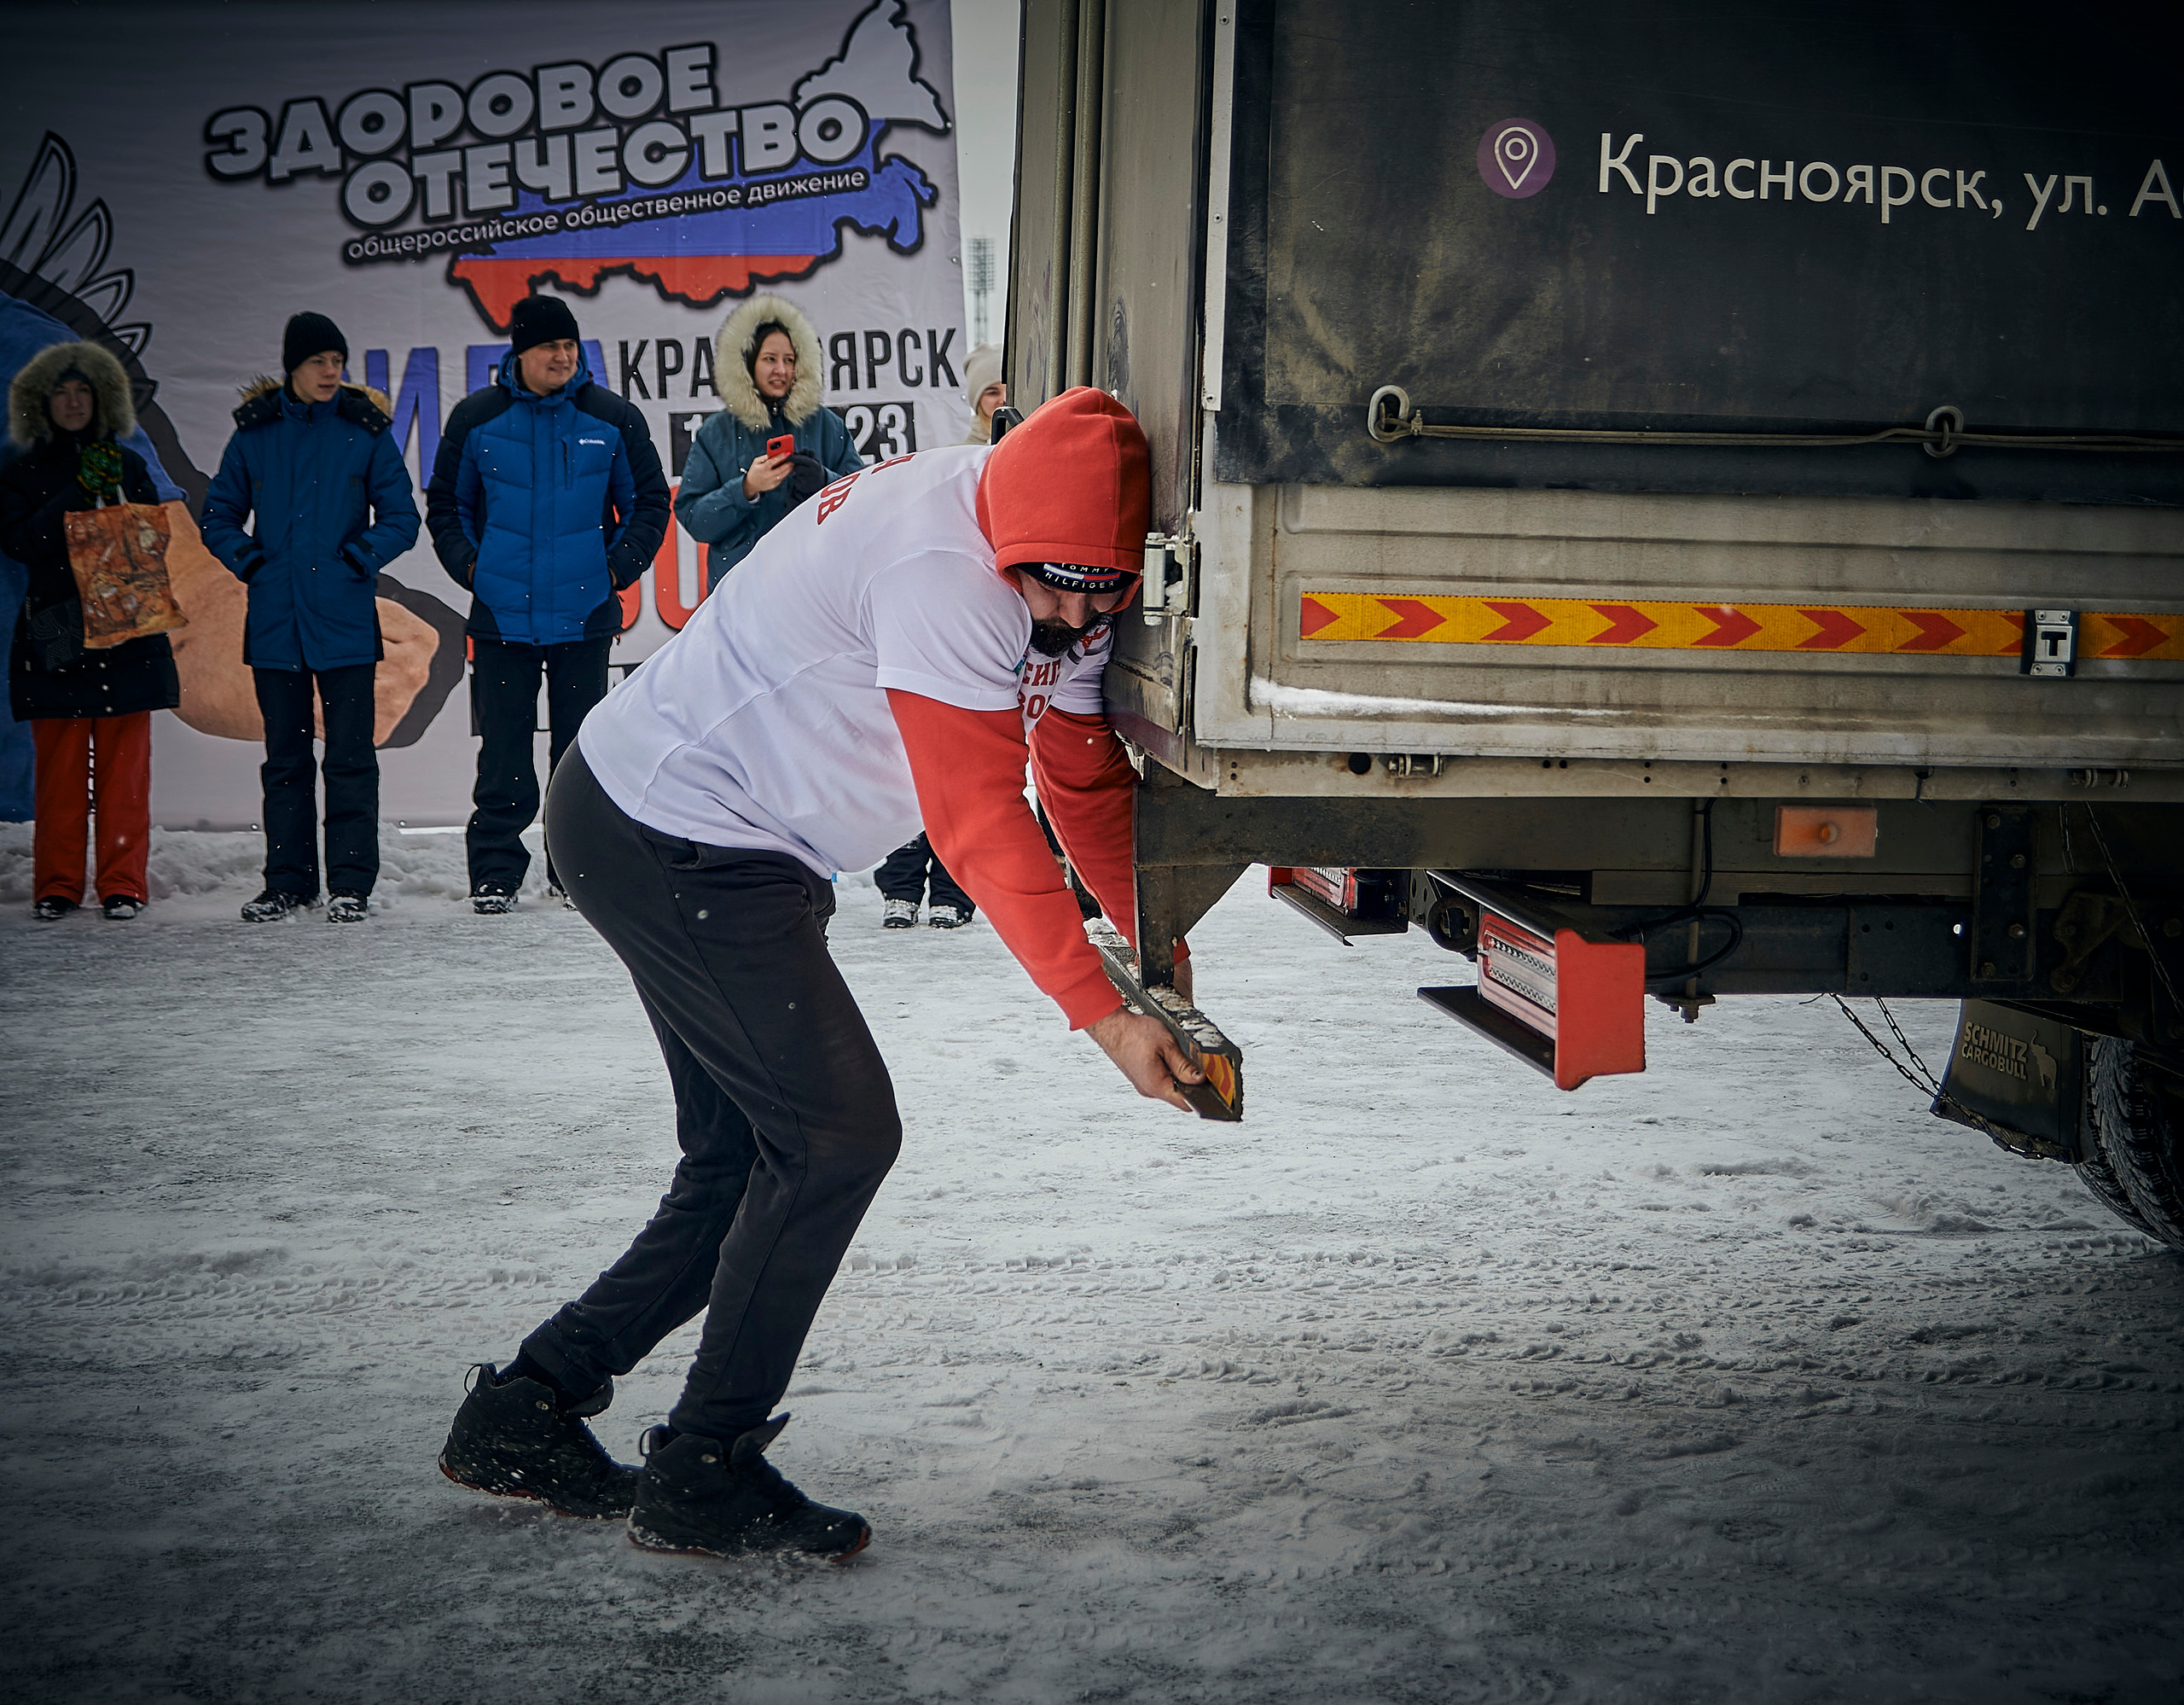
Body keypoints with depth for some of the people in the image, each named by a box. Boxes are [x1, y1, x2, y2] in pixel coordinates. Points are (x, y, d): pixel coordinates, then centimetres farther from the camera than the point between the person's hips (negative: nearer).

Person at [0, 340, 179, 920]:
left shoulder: (129, 466, 15)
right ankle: (57, 886, 4)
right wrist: (80, 491, -12)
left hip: (127, 633, 1)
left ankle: (123, 884, 2)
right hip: (56, 634, -1)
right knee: (59, 765, -3)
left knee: (124, 765, -2)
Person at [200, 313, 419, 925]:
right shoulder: (255, 433, 6)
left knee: (350, 757, -3)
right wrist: (249, 561, -2)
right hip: (274, 621, 2)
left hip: (345, 621, -2)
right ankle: (287, 881, 17)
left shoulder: (365, 431, 2)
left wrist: (358, 558, -9)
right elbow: (219, 517, 13)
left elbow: (401, 519, 4)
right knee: (285, 758, 9)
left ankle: (351, 883, 2)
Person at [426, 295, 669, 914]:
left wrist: (620, 566, 2)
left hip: (584, 615, 0)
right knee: (503, 753, 1)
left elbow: (649, 501, 13)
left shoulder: (613, 419, 2)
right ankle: (494, 873, 8)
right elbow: (445, 504, 15)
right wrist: (468, 564, 2)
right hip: (502, 614, 0)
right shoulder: (477, 418, 3)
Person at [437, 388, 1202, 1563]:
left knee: (751, 1163, 11)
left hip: (717, 850, 10)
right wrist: (1100, 1012, -26)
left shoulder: (1056, 571, 2)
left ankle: (523, 1413, 20)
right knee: (838, 1133, -12)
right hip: (671, 839, -10)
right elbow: (981, 822, -28)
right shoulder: (941, 573, -28)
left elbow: (1083, 768, 10)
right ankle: (703, 1473, 0)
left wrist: (1153, 934, 1)